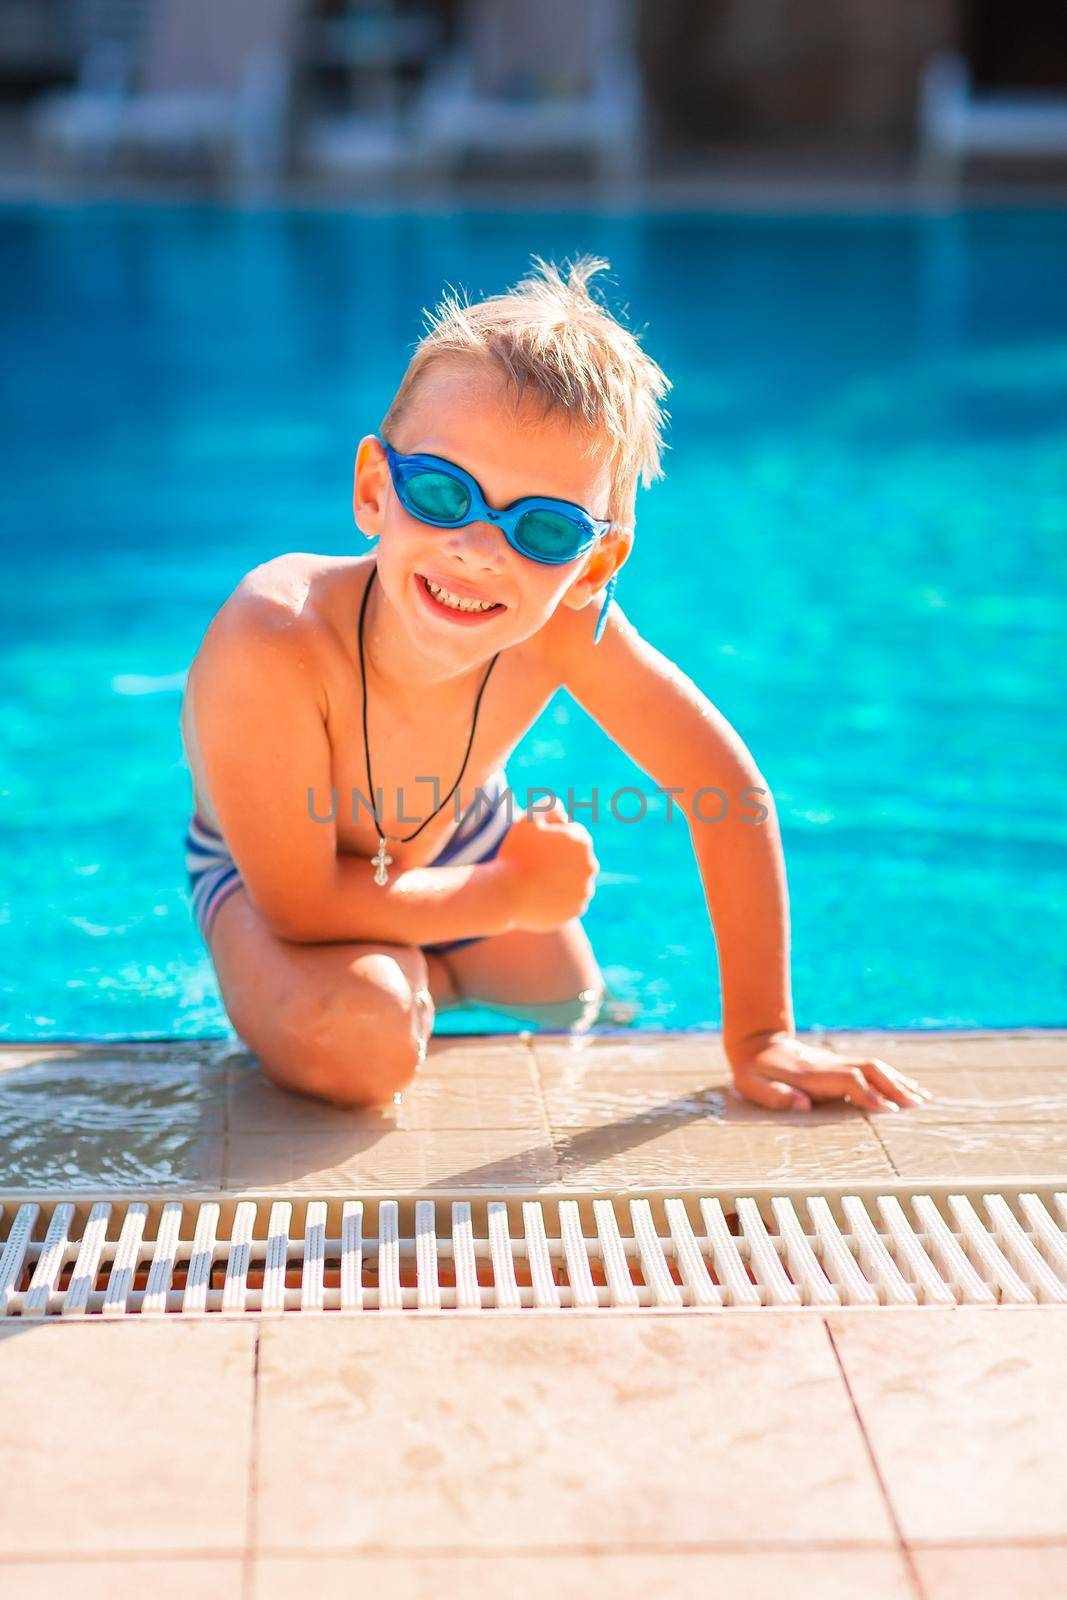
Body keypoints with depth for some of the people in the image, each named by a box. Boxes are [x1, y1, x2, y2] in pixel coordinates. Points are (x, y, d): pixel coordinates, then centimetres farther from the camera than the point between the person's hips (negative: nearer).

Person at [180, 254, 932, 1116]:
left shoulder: (565, 623, -34)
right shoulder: (270, 648, -46)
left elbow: (733, 795, -24)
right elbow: (305, 907, -37)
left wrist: (760, 1037, -22)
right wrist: (513, 893, -26)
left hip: (450, 840, 4)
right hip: (268, 874, -4)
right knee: (356, 1038, -30)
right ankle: (415, 979, 7)